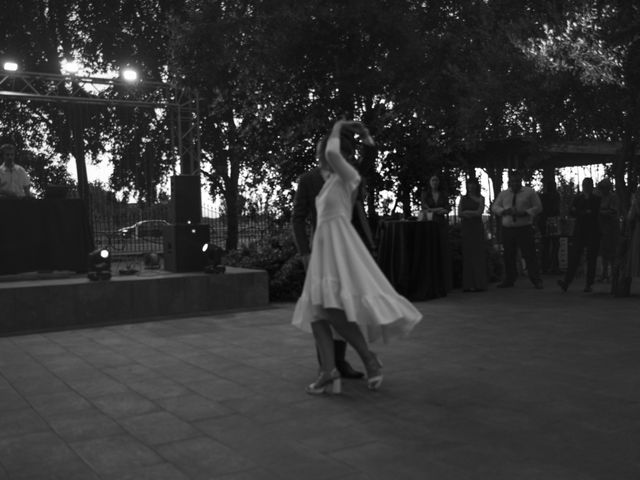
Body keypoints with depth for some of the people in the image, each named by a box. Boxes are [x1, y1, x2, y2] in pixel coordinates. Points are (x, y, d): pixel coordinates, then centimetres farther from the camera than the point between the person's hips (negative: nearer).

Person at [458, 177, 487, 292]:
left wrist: (467, 212, -3)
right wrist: (473, 213, -7)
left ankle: (479, 283, -4)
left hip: (477, 227, -3)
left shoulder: (480, 198, 6)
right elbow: (459, 213, 4)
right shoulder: (463, 199, 14)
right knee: (467, 254, -2)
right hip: (466, 227, 3)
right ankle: (468, 284, -1)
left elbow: (479, 212, -7)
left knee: (477, 254, -6)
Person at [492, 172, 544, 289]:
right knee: (508, 256, 7)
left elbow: (538, 207, 2)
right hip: (507, 229, 3)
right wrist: (504, 211, -8)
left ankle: (536, 280, -2)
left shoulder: (529, 192, 4)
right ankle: (509, 280, 18)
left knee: (529, 254, -6)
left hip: (524, 228, -3)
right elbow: (494, 207, 13)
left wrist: (525, 213, -14)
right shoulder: (503, 194, 13)